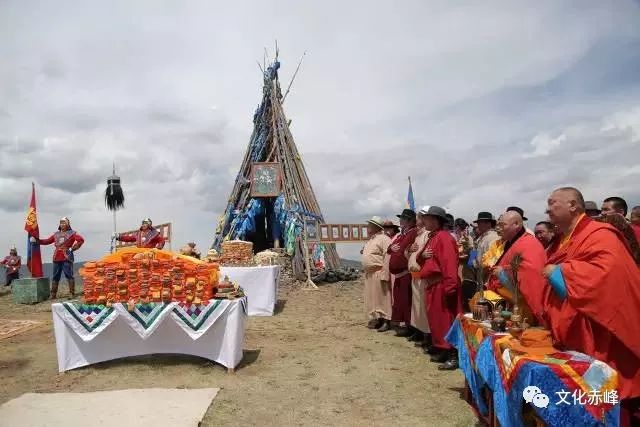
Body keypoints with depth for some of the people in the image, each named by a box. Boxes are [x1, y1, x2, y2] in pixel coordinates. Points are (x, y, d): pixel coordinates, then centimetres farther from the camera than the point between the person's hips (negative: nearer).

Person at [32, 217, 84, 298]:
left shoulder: (72, 233, 2)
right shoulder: (56, 234, 20)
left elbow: (81, 240, -9)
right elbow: (47, 241, 23)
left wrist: (73, 248, -9)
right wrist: (36, 240, 15)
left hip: (67, 257, -6)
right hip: (56, 258, 6)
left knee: (69, 275, -7)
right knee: (55, 276, 9)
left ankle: (72, 293, -5)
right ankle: (53, 294, 15)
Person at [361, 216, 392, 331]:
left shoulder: (383, 239, -13)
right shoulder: (370, 240, 16)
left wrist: (385, 274, -24)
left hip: (378, 273, -9)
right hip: (369, 274, 9)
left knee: (381, 298, -2)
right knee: (371, 298, 13)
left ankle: (385, 320, 5)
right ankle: (375, 318, 23)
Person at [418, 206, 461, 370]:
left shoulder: (444, 237, -15)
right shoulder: (432, 237, 16)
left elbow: (449, 264, -23)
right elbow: (421, 258, 22)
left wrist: (449, 286, -27)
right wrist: (422, 255, -2)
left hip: (442, 285, -10)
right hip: (432, 285, 10)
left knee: (447, 320, -5)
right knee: (436, 319, 15)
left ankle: (454, 355, 1)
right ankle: (442, 350, 25)